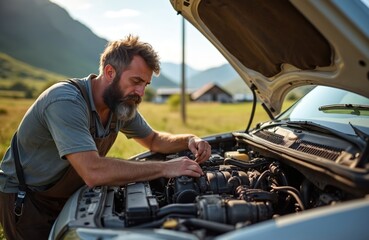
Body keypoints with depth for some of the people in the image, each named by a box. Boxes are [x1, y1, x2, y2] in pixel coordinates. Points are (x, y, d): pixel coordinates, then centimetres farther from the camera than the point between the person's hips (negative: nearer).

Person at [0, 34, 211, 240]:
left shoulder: (122, 103, -7)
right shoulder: (66, 101, -32)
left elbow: (154, 140, 10)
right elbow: (93, 172, -43)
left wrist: (189, 140, -11)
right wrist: (165, 168, -36)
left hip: (69, 196, 7)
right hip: (23, 199, -7)